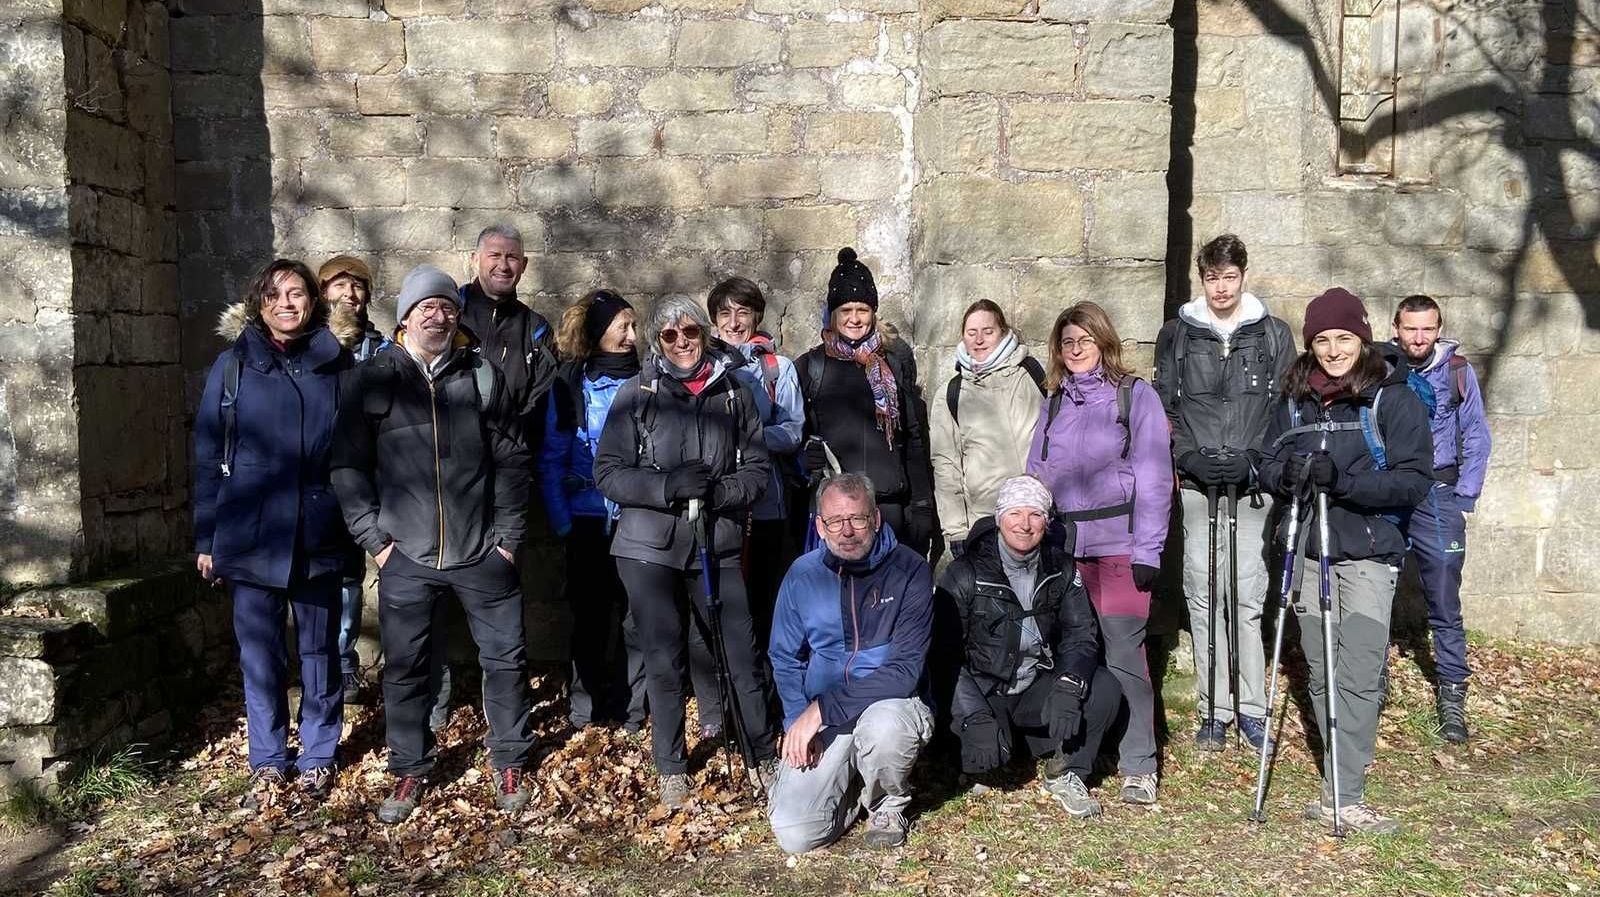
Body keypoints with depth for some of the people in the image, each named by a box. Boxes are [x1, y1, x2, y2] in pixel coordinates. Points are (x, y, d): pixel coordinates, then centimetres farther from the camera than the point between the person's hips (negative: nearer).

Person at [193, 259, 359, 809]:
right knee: (260, 655, 7)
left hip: (320, 536, 0)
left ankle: (318, 757, 23)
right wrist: (206, 538, 2)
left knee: (320, 651, 9)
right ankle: (268, 762, 21)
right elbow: (208, 456, 5)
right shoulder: (233, 366, 3)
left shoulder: (338, 364, 4)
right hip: (251, 536, 0)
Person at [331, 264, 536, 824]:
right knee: (405, 668, 9)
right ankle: (409, 771, 26)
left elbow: (511, 461, 5)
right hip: (406, 558, 0)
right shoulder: (370, 381, 2)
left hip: (482, 553, 1)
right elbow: (349, 467, 3)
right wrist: (374, 539, -3)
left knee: (504, 657, 7)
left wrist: (509, 537, -1)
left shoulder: (484, 377, 4)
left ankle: (509, 764, 24)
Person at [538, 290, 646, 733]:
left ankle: (633, 709, 14)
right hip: (588, 518, 0)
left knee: (637, 615, 1)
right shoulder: (570, 383, 1)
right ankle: (586, 708, 23)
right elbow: (552, 459, 2)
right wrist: (561, 521, -6)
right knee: (590, 617, 10)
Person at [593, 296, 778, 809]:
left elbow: (757, 468, 6)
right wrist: (669, 485, -17)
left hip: (718, 546, 1)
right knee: (663, 661, 7)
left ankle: (763, 758, 21)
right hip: (649, 548, -1)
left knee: (742, 654, 3)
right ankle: (671, 770, 23)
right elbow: (608, 473, -3)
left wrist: (718, 492, -14)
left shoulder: (734, 393, 6)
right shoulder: (636, 394, 2)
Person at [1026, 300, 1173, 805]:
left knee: (1123, 653, -7)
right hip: (1061, 547, 4)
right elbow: (1036, 475, 15)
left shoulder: (1136, 396, 1)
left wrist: (1148, 551, -10)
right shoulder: (1054, 404, 15)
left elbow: (1154, 476, -4)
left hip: (1118, 547, -4)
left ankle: (1139, 765, 3)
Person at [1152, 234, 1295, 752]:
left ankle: (1251, 708, 7)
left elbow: (1287, 408, 7)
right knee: (1203, 597, 1)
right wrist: (1190, 456, -6)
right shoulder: (1177, 334, 9)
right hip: (1196, 482, 1)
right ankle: (1214, 709, 9)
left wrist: (1256, 459, -8)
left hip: (1252, 482, 0)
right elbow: (1164, 405, 8)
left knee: (1247, 597, -3)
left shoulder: (1273, 335, 9)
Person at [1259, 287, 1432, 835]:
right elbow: (1267, 465, 10)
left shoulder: (1393, 398, -5)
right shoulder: (1296, 399, 9)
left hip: (1367, 553, -5)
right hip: (1309, 551, 5)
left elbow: (1414, 479, -11)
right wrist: (1287, 472, -14)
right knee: (1320, 675, 10)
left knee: (1357, 678, -7)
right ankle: (1339, 783, 22)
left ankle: (1344, 799, -2)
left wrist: (1341, 479, -24)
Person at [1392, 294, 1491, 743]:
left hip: (1437, 497, -1)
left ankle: (1453, 698, 9)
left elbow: (1477, 438, 3)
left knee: (1444, 604, 1)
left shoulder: (1457, 371, 0)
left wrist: (1464, 498, -3)